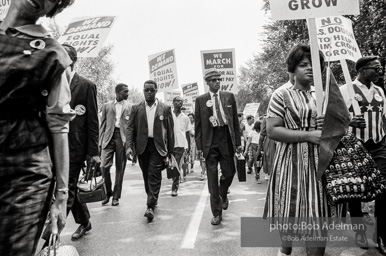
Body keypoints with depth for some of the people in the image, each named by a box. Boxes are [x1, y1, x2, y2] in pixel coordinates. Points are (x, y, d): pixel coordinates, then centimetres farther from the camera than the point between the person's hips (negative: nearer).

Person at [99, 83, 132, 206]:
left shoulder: (130, 107, 8)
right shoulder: (106, 106, 11)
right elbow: (102, 125, 11)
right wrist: (100, 142, 3)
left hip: (123, 138, 0)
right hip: (109, 137, 1)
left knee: (120, 169, 2)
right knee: (104, 166, -9)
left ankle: (116, 196, 15)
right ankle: (108, 193, 13)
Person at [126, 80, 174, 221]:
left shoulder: (165, 108, 5)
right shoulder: (136, 108, 9)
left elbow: (170, 130, 4)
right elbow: (130, 128, 4)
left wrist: (170, 151, 1)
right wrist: (129, 146, -9)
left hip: (158, 146, -2)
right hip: (142, 146, 3)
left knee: (154, 175, -9)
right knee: (146, 175, 11)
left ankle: (151, 206, -7)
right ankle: (152, 199, 30)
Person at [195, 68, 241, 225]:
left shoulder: (229, 96, 7)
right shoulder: (201, 100, 3)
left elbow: (235, 120, 7)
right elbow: (198, 125, 3)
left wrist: (238, 141, 4)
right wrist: (199, 145, -3)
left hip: (227, 138, 2)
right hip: (210, 141, -1)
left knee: (229, 172, 7)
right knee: (212, 177, 1)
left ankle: (223, 196, 41)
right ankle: (216, 213, 12)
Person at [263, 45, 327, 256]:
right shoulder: (282, 96, -2)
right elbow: (272, 131, -11)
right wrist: (308, 135, -17)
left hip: (318, 162, 3)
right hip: (291, 162, -3)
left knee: (316, 213, 5)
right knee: (289, 210, 9)